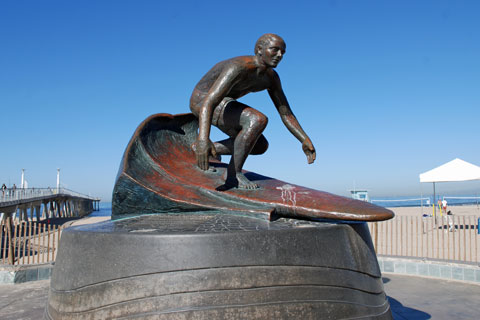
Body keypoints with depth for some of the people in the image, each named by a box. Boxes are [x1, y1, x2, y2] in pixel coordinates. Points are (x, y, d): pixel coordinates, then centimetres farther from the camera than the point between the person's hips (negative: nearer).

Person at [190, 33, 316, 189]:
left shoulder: (271, 77, -6)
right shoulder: (238, 67, -33)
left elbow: (286, 113, -1)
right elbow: (209, 103, -44)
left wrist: (305, 140, -14)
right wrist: (204, 139, -59)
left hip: (222, 103, 9)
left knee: (260, 146, 8)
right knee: (258, 119, -30)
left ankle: (206, 149, 11)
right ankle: (233, 175, -21)